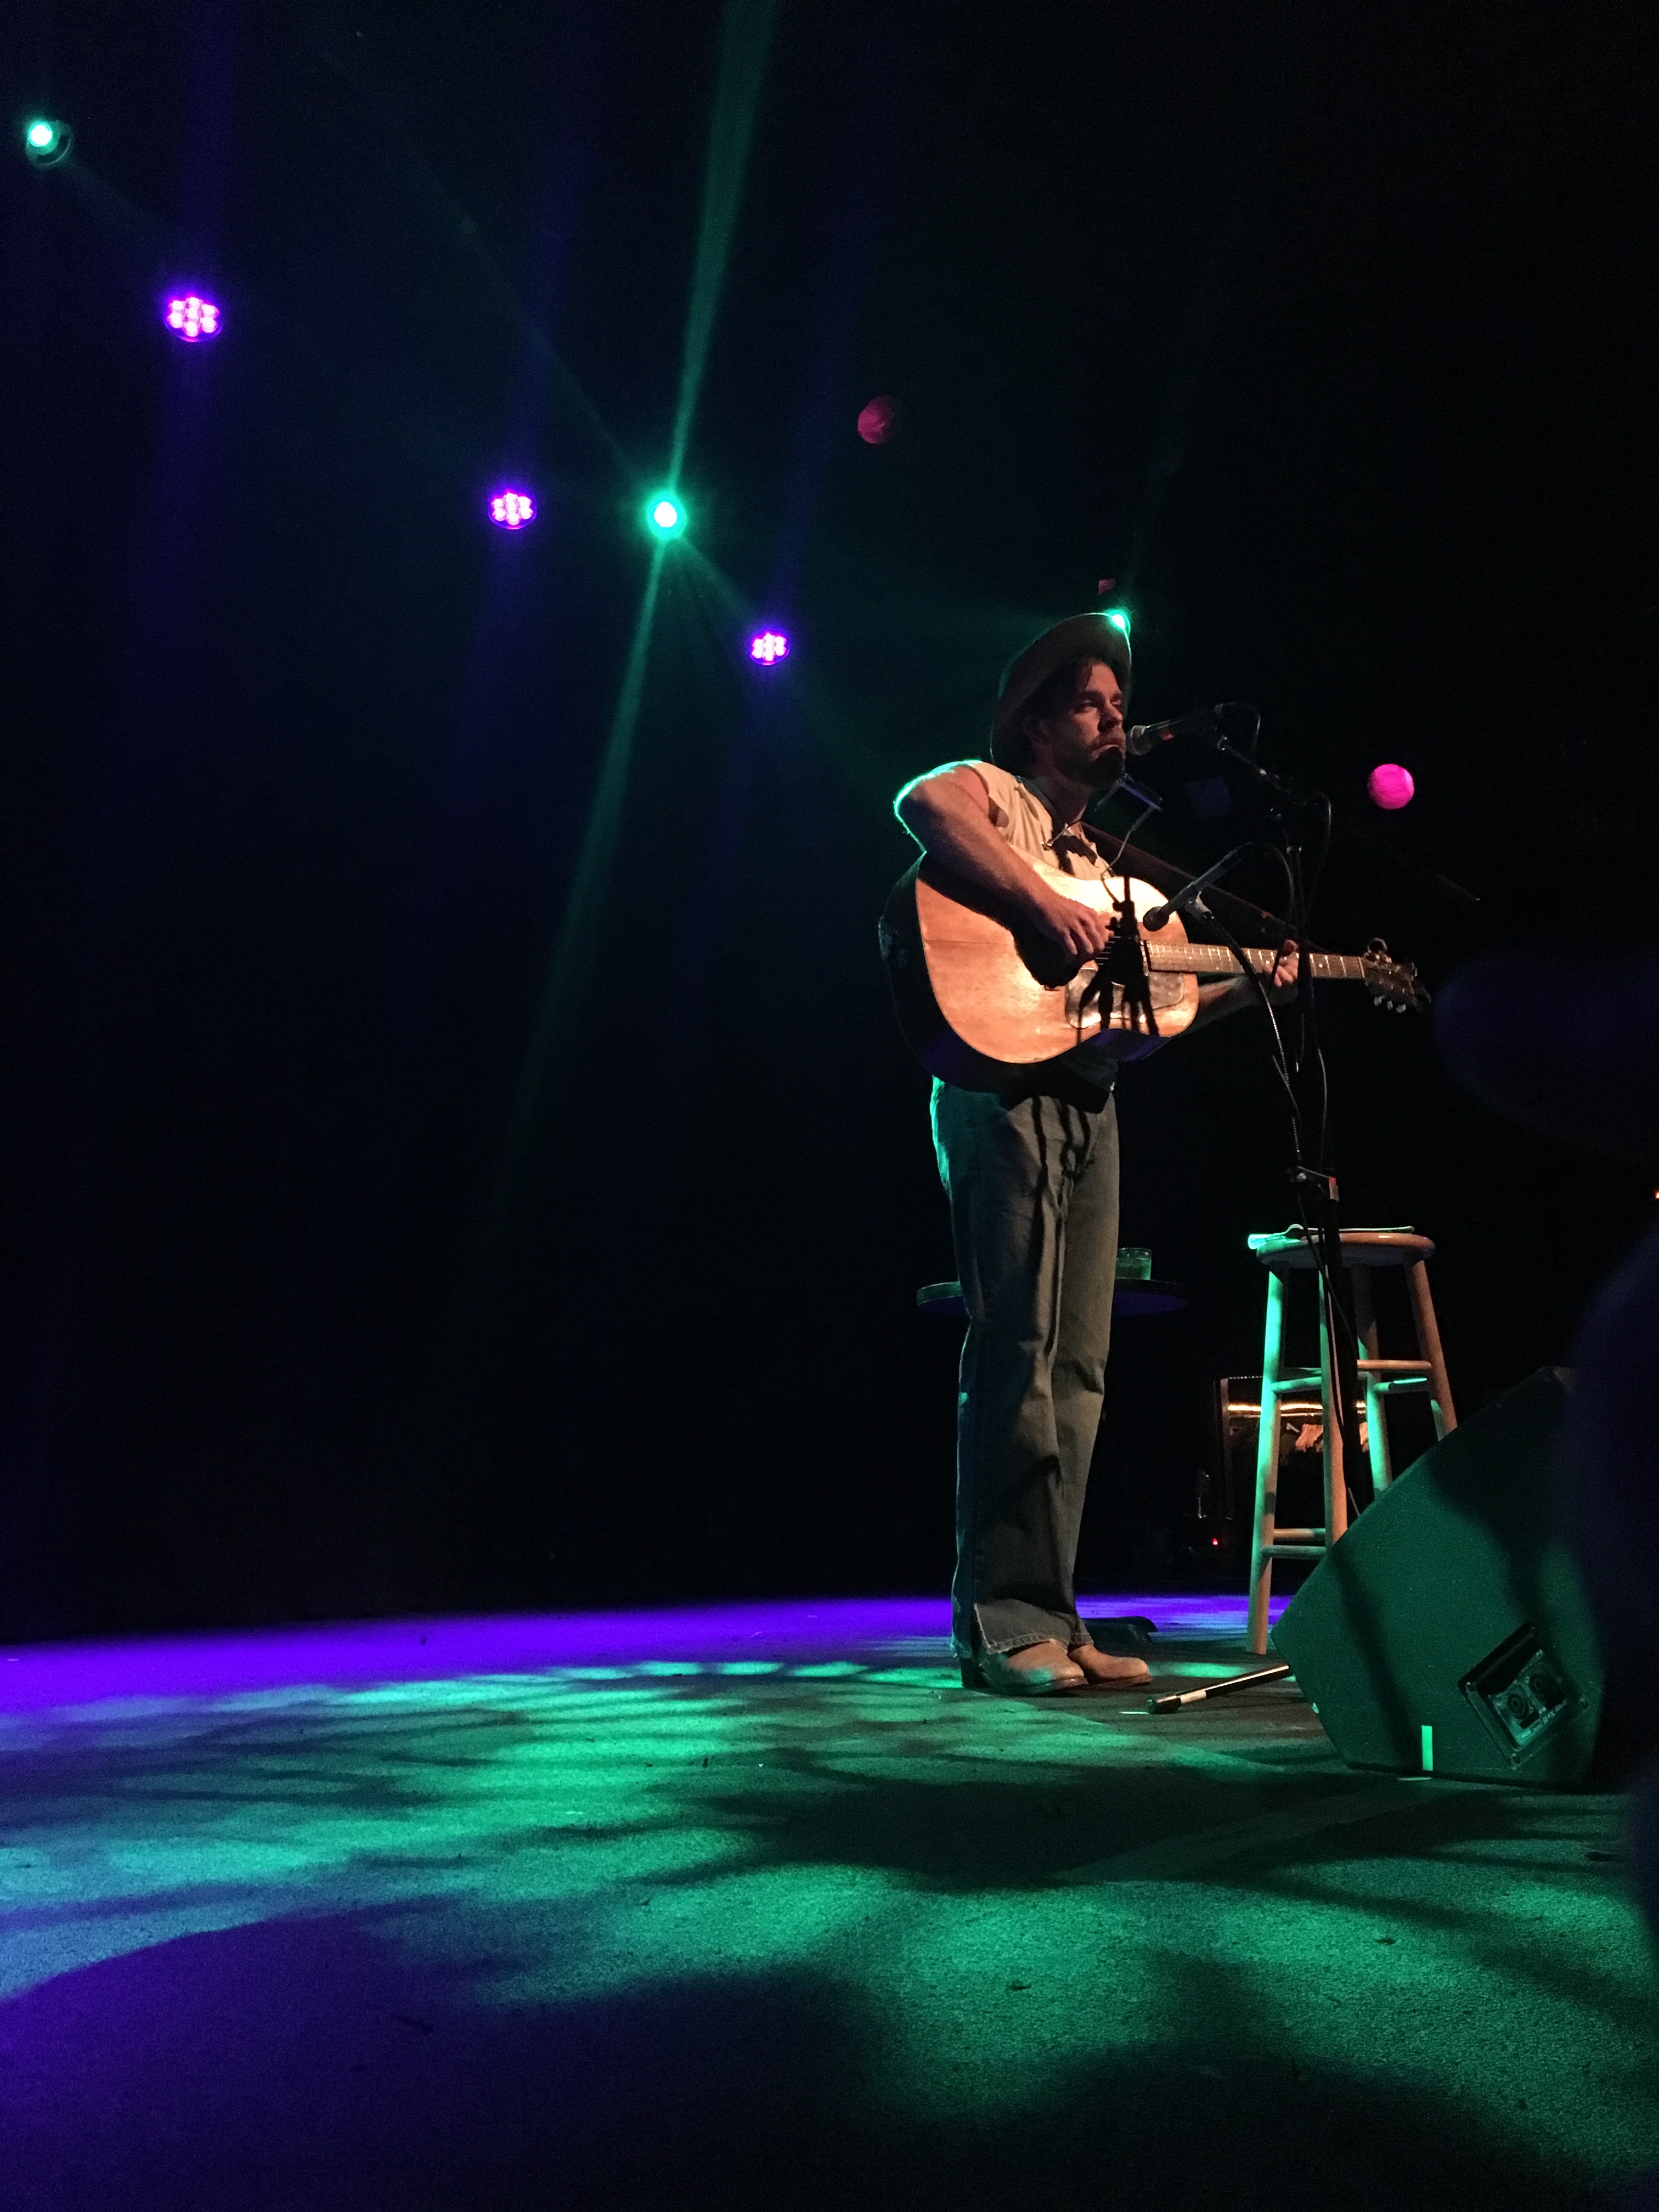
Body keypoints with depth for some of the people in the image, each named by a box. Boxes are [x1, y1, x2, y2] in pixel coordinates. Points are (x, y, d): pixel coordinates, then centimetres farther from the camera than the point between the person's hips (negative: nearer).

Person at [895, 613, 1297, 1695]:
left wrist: (1245, 988, 14)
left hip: (1090, 1106, 8)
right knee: (1017, 1352, -12)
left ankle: (1051, 1617, 11)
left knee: (1078, 1369, 5)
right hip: (1006, 1093, -8)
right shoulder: (994, 794, 4)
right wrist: (1042, 902, -25)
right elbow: (921, 802, -23)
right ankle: (1002, 1625, -7)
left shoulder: (1100, 862, 27)